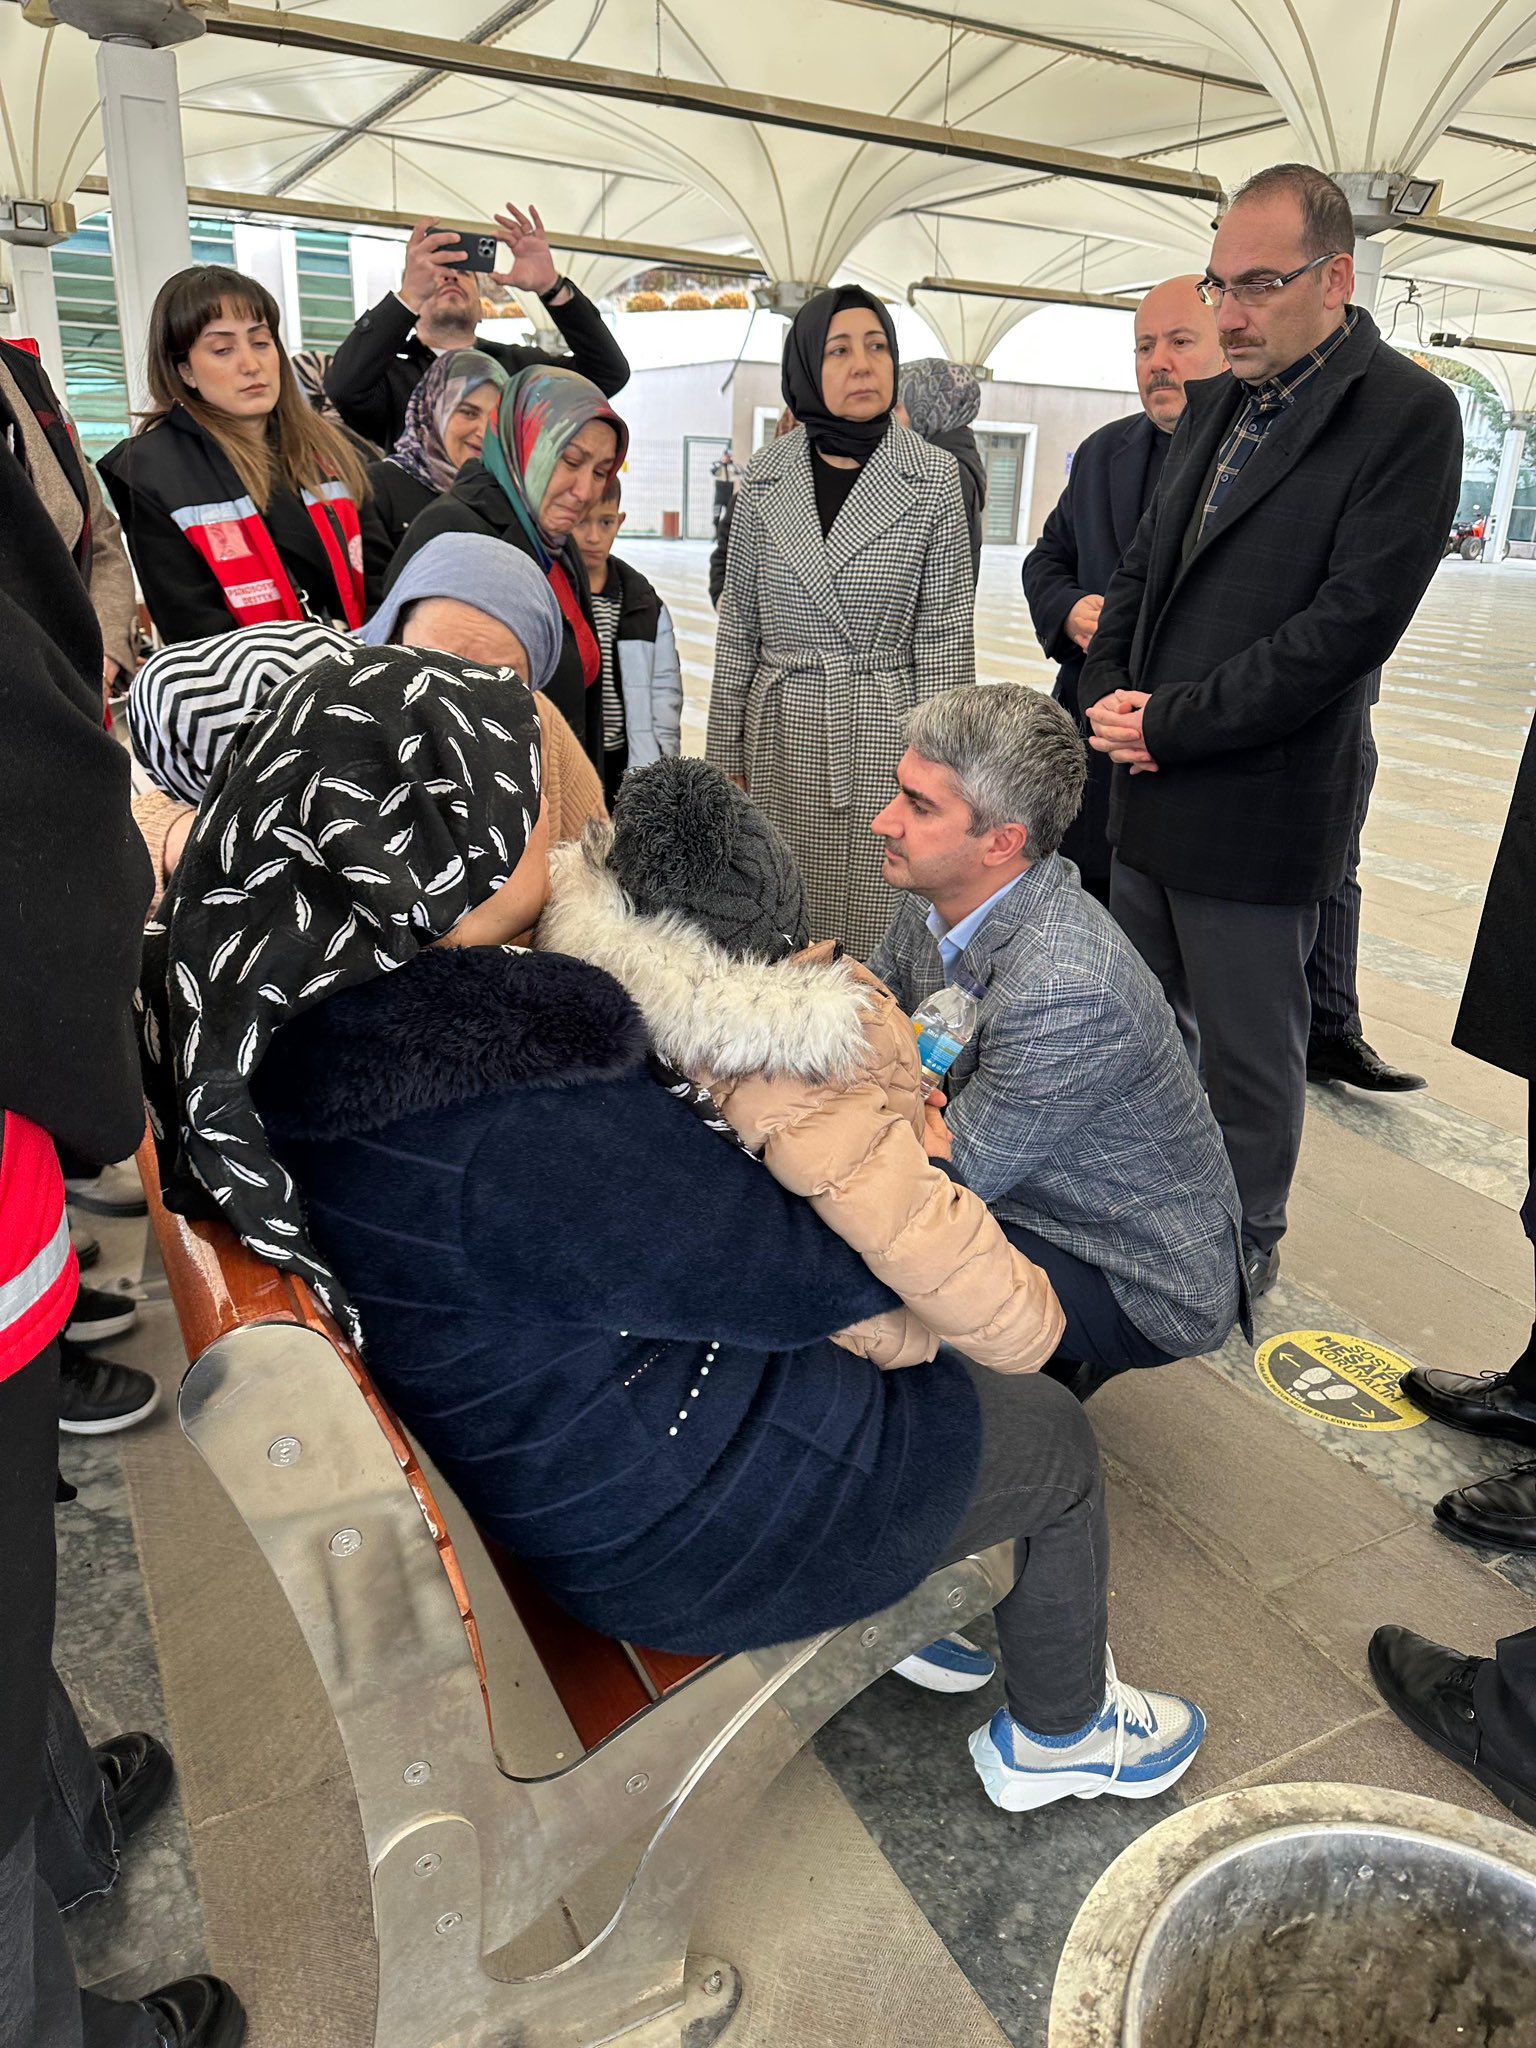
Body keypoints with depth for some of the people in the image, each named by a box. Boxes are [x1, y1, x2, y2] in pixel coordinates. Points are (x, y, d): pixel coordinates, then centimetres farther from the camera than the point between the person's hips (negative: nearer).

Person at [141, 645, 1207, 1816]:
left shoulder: (325, 1026, -8)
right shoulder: (519, 1132, -38)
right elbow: (827, 1273, -26)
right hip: (685, 1529, -8)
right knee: (1053, 1439, 13)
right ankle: (1061, 1735, 39)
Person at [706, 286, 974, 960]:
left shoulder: (933, 477, 1)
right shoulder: (766, 475, 6)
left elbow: (944, 636, -1)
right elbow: (737, 627, 9)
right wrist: (725, 755, 7)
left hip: (883, 734, -2)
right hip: (781, 734, 2)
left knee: (878, 939, 0)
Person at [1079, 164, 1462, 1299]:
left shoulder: (1406, 413, -10)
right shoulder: (1215, 404, 13)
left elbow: (1352, 621, -18)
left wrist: (1173, 724, -16)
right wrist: (1108, 691, -1)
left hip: (1257, 806, -7)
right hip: (1149, 785, 7)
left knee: (1250, 1048, 7)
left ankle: (1248, 1240, 28)